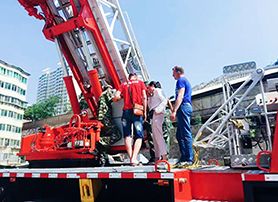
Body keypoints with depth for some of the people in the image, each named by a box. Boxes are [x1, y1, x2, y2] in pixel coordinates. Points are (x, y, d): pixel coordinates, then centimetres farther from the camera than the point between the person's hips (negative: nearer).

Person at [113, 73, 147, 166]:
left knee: (127, 136, 9)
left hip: (126, 111, 2)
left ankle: (131, 158, 3)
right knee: (139, 137, 2)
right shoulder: (140, 83, 12)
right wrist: (145, 111, 3)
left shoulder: (123, 84, 15)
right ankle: (134, 158, -10)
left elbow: (116, 97, 3)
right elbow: (144, 97, 1)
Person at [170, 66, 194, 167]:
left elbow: (180, 96, -16)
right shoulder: (186, 81, 28)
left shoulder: (181, 80, -3)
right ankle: (184, 158, 11)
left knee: (185, 134, -11)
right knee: (179, 135, 10)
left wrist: (174, 111, -21)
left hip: (183, 107, -10)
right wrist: (174, 110, 26)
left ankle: (188, 159, -10)